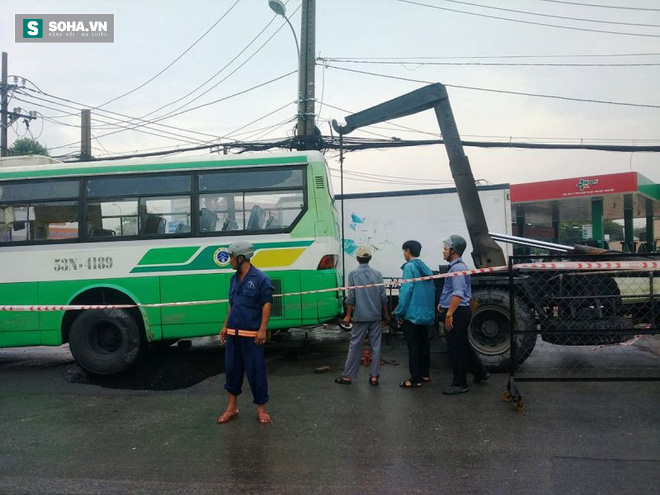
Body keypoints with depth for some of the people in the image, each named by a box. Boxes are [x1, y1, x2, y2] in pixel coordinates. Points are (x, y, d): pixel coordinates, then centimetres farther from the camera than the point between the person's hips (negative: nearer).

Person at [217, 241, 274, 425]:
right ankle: (232, 407, 24)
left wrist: (262, 329, -16)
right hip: (233, 333, 7)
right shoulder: (234, 279, 12)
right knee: (231, 369, 11)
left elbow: (267, 304, -11)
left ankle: (261, 408, 15)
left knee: (256, 371, 1)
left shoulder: (260, 278, -10)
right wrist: (225, 326, 17)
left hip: (252, 335, -7)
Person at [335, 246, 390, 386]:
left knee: (355, 346, 4)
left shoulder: (353, 274, -4)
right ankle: (374, 376, 8)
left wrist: (348, 316, 0)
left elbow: (350, 297, -6)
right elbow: (383, 297, 3)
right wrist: (386, 314, 13)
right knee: (375, 346, 6)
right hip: (376, 316, 2)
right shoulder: (377, 274, 3)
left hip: (360, 316, -2)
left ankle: (348, 376, 9)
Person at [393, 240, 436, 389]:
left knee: (413, 347, -3)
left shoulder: (409, 266, -12)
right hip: (426, 314, 8)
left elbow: (406, 291, -18)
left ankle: (415, 379, 1)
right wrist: (430, 309, 19)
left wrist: (399, 313, -13)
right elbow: (432, 290, 13)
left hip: (412, 314, -8)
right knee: (423, 344, 16)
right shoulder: (426, 268, 12)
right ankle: (424, 374, 26)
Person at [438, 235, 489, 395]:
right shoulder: (458, 266, 15)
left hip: (457, 312, -10)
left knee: (456, 348, -2)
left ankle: (459, 384, 7)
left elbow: (458, 294, -25)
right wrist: (443, 304, 22)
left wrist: (449, 314, -26)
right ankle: (479, 372, 32)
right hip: (459, 311, 10)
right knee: (463, 345, 20)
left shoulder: (457, 268, -18)